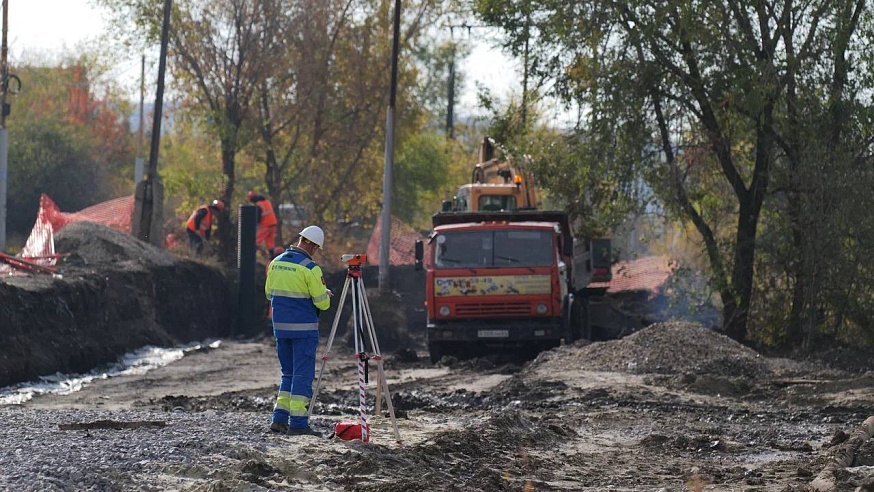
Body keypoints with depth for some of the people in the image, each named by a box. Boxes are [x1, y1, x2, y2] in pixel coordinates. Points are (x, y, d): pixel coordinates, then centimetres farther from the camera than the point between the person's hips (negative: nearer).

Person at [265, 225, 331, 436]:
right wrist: (325, 295, 11)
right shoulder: (310, 268, -14)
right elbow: (322, 303, -11)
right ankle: (298, 423, -4)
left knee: (288, 373, 17)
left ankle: (279, 418, 11)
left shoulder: (276, 263, 6)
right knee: (303, 375, -2)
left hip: (280, 326, 6)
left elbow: (269, 293, 14)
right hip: (304, 328, -6)